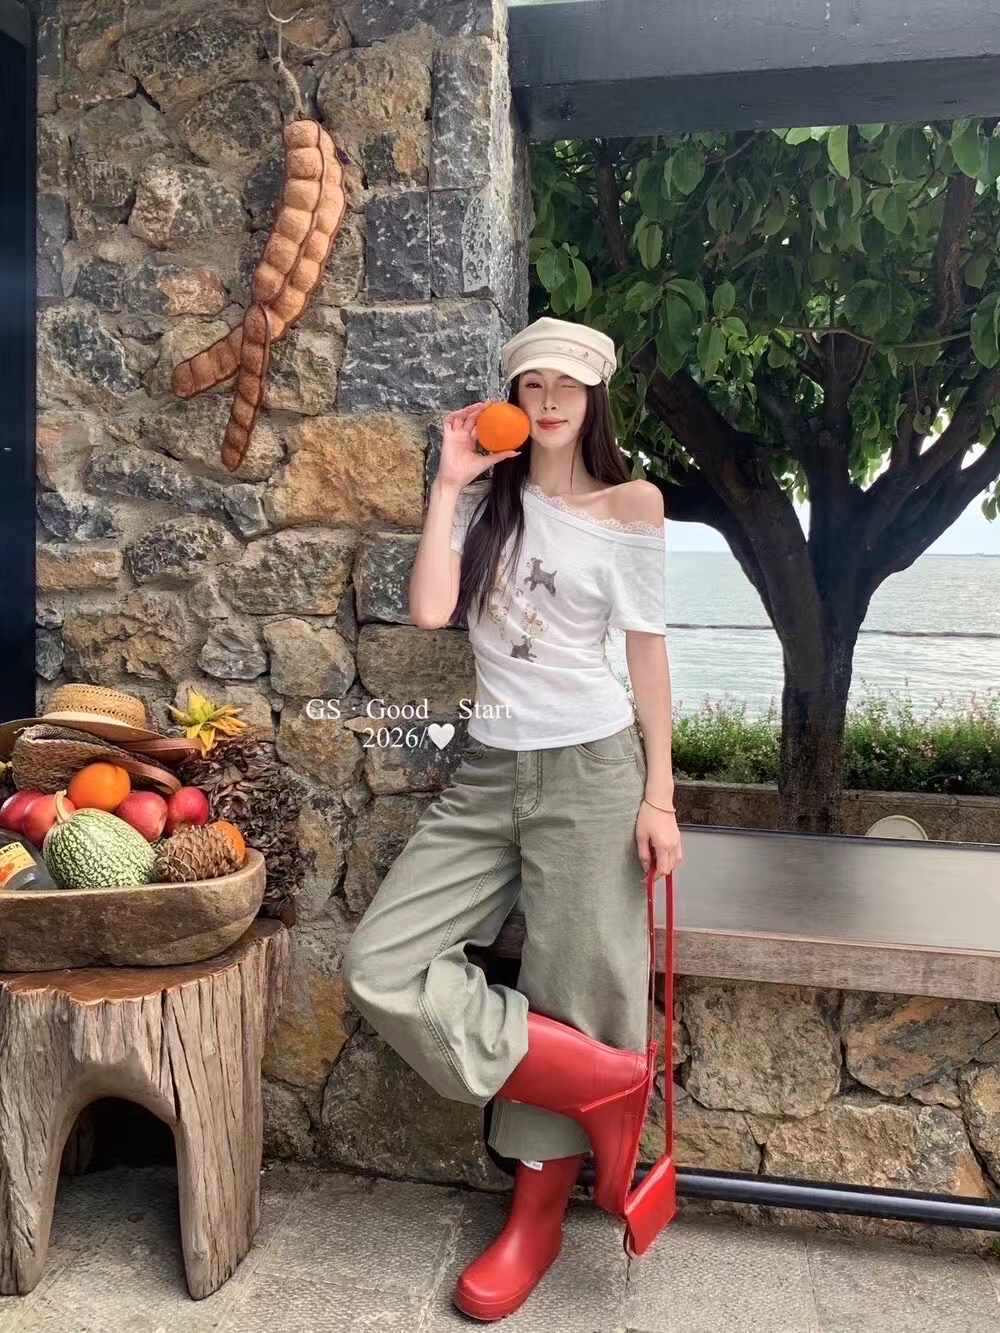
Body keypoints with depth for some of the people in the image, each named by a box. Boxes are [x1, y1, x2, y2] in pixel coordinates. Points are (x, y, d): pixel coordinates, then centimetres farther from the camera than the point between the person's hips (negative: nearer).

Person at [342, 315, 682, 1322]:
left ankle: (537, 1216, 23)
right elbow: (429, 610, -6)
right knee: (381, 965, -7)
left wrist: (659, 795, -3)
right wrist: (450, 485, -4)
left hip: (591, 769, -3)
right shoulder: (487, 498, 10)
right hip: (488, 771, 4)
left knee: (572, 993, 1)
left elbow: (646, 650, 1)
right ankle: (604, 1083, 4)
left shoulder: (631, 505, 2)